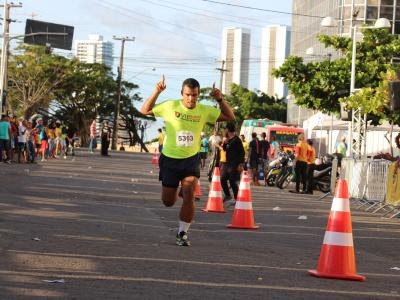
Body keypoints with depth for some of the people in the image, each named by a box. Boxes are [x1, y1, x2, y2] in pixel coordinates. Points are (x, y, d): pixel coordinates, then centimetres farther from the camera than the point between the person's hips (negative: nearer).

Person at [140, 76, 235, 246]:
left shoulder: (204, 111, -5)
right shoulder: (170, 107, -10)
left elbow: (230, 117, 4)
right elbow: (145, 111, -2)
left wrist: (220, 100, -13)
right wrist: (156, 92, -17)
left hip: (191, 160, 0)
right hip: (170, 159, 0)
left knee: (189, 197, -18)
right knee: (168, 202, 10)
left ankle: (182, 233, -5)